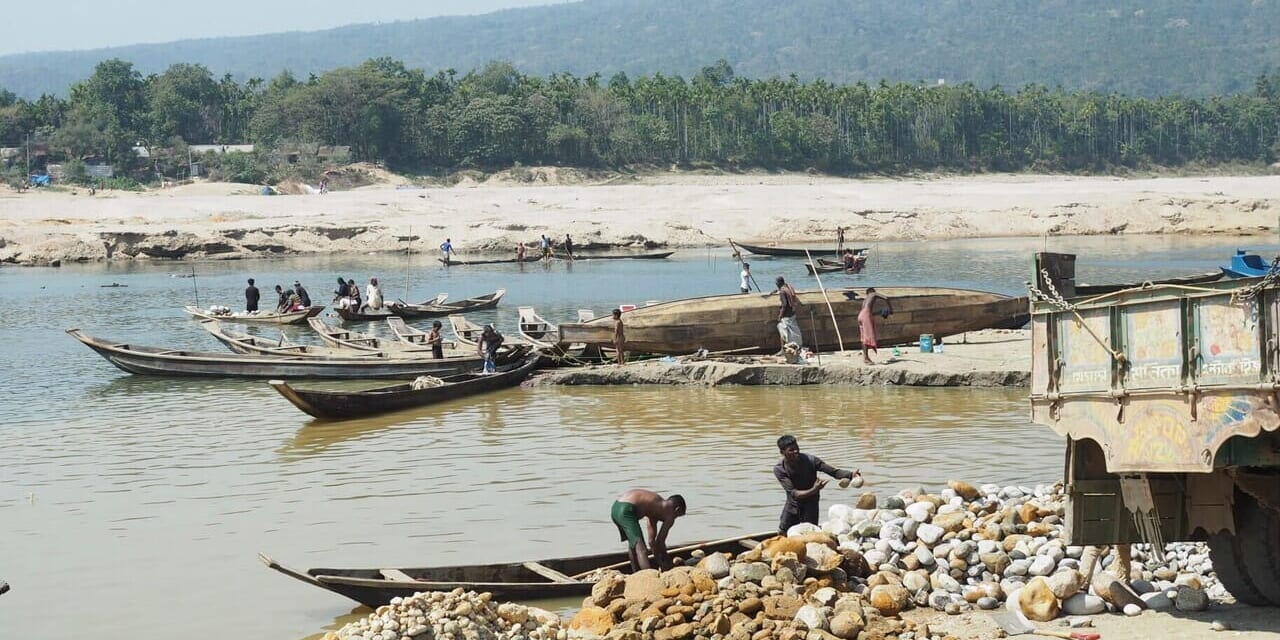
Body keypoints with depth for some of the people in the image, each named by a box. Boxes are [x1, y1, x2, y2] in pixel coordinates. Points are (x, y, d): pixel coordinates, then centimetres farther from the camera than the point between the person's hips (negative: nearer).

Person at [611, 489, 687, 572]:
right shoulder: (670, 513, 6)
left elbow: (651, 540, 36)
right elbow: (660, 541, 5)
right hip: (626, 511, -10)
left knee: (632, 542, 27)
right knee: (639, 545, -12)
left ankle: (636, 573, 37)